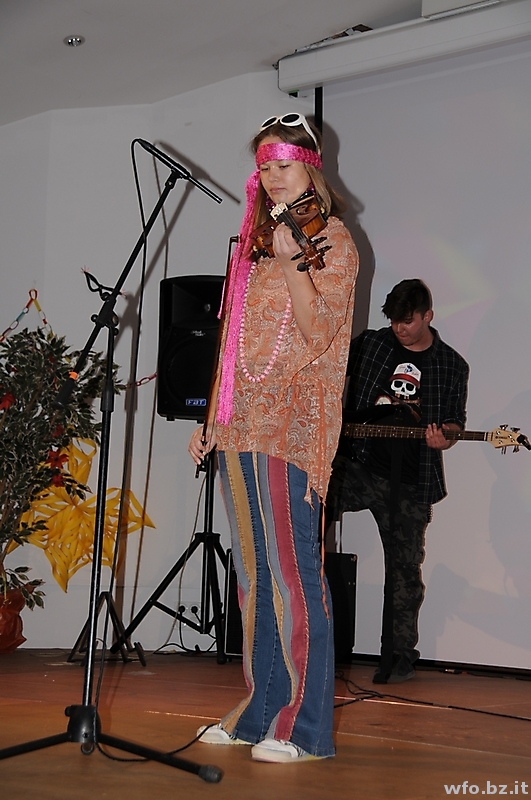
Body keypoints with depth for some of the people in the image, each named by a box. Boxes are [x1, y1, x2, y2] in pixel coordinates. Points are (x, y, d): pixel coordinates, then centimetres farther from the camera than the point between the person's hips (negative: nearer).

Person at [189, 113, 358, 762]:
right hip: (238, 427, 7)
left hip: (290, 424, -7)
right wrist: (212, 418, 17)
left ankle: (303, 725, -3)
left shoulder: (331, 239, 0)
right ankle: (259, 711, 18)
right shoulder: (252, 243, 20)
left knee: (290, 572, -8)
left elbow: (319, 333, -14)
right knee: (253, 575, 10)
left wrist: (292, 262, -26)